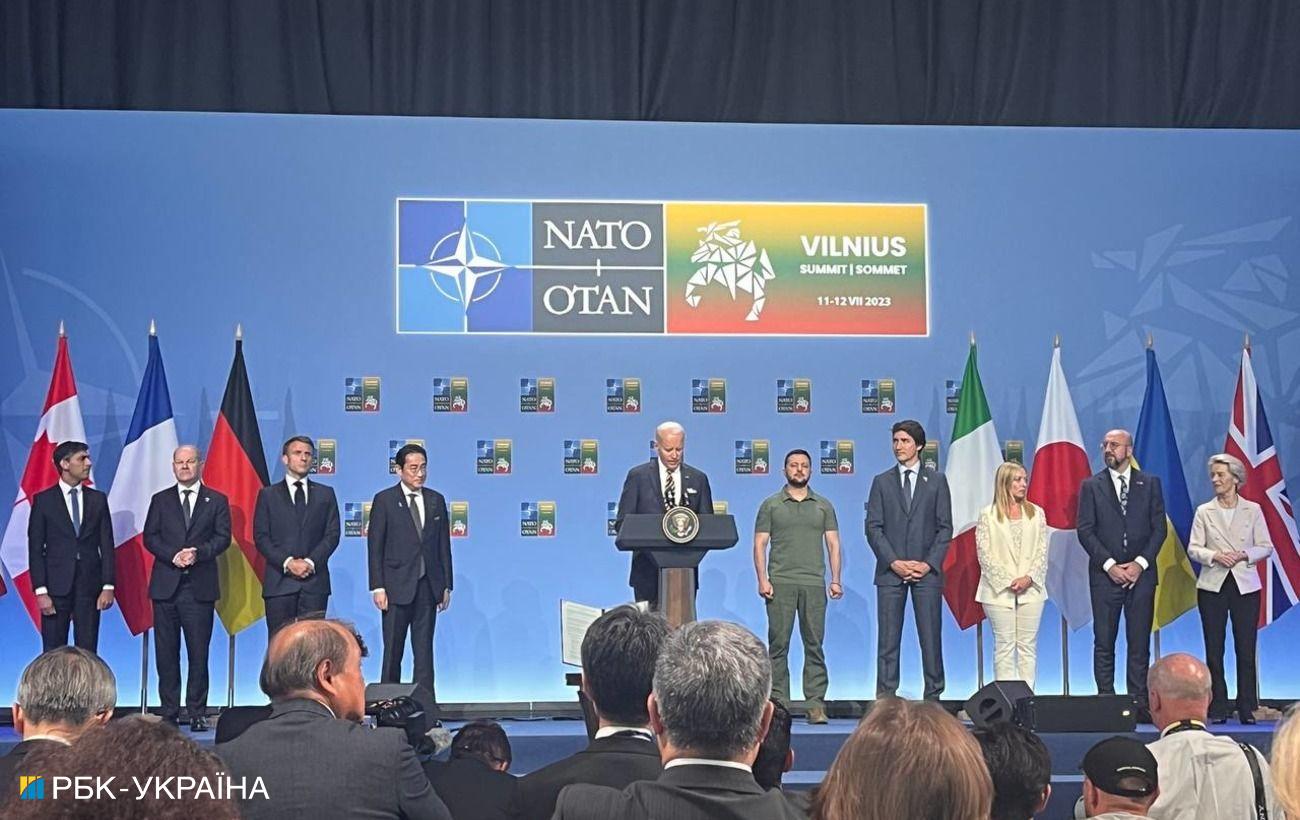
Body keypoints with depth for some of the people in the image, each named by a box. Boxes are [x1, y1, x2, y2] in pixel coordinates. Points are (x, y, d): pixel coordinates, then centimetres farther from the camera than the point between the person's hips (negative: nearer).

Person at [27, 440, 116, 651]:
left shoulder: (98, 499, 9)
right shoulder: (43, 500, 2)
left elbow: (106, 545, 7)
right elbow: (35, 548, -1)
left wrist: (108, 586, -2)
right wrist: (40, 591, -9)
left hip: (90, 586, 2)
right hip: (56, 586, -2)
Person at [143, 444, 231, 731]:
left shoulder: (216, 501, 9)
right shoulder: (160, 500, 13)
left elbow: (223, 537, 1)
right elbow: (150, 537, 5)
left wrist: (198, 553, -16)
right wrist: (173, 556, -11)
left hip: (200, 587, -2)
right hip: (166, 586, 2)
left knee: (199, 652, -2)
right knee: (166, 652, 3)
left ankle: (197, 713, 3)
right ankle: (169, 713, 9)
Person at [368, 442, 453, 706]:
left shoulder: (436, 501, 10)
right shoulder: (384, 500, 0)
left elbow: (444, 545, 11)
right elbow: (375, 546, -3)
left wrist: (446, 585, 6)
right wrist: (378, 587, -9)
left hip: (428, 587, 3)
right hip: (397, 586, -3)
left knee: (424, 650, 4)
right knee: (392, 651, 1)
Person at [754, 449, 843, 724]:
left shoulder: (823, 506, 13)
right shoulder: (771, 505, 9)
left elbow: (833, 544, 11)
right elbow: (760, 544, 5)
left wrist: (836, 580, 1)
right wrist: (762, 579, -6)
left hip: (814, 583, 1)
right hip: (780, 583, -1)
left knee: (814, 644, 0)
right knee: (778, 643, -2)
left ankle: (815, 704, 1)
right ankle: (778, 703, 2)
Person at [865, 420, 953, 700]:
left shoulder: (936, 480, 9)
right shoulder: (881, 482, 10)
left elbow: (945, 527, 4)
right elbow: (873, 527, 3)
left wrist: (929, 564, -7)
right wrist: (894, 562, -9)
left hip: (926, 571, 0)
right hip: (890, 571, 0)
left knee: (931, 638, 0)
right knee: (888, 639, -1)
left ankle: (933, 697, 5)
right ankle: (885, 698, 1)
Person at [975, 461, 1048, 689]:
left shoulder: (1036, 513, 8)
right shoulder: (987, 515, 0)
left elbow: (1042, 551, 5)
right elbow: (984, 554, -4)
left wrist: (1029, 578, -10)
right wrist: (1008, 581, -12)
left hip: (1031, 589, 2)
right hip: (999, 590, -2)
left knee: (1028, 645, 4)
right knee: (1004, 646, 0)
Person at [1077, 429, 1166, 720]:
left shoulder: (1150, 483, 8)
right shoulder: (1091, 486, 6)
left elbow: (1159, 528, 4)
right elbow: (1085, 531, 0)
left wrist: (1140, 563, -8)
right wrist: (1109, 565, -10)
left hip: (1141, 573, 0)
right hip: (1105, 575, 0)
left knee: (1139, 643, 2)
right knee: (1104, 644, 0)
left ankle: (1139, 704, 5)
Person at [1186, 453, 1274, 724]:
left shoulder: (1253, 510, 4)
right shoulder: (1204, 512, 5)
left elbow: (1266, 547, 4)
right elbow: (1193, 548, 2)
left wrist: (1244, 555, -13)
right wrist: (1215, 556, -16)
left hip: (1245, 586, -1)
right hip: (1212, 586, 1)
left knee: (1246, 650, -1)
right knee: (1214, 650, 3)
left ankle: (1247, 709, 6)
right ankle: (1218, 709, 9)